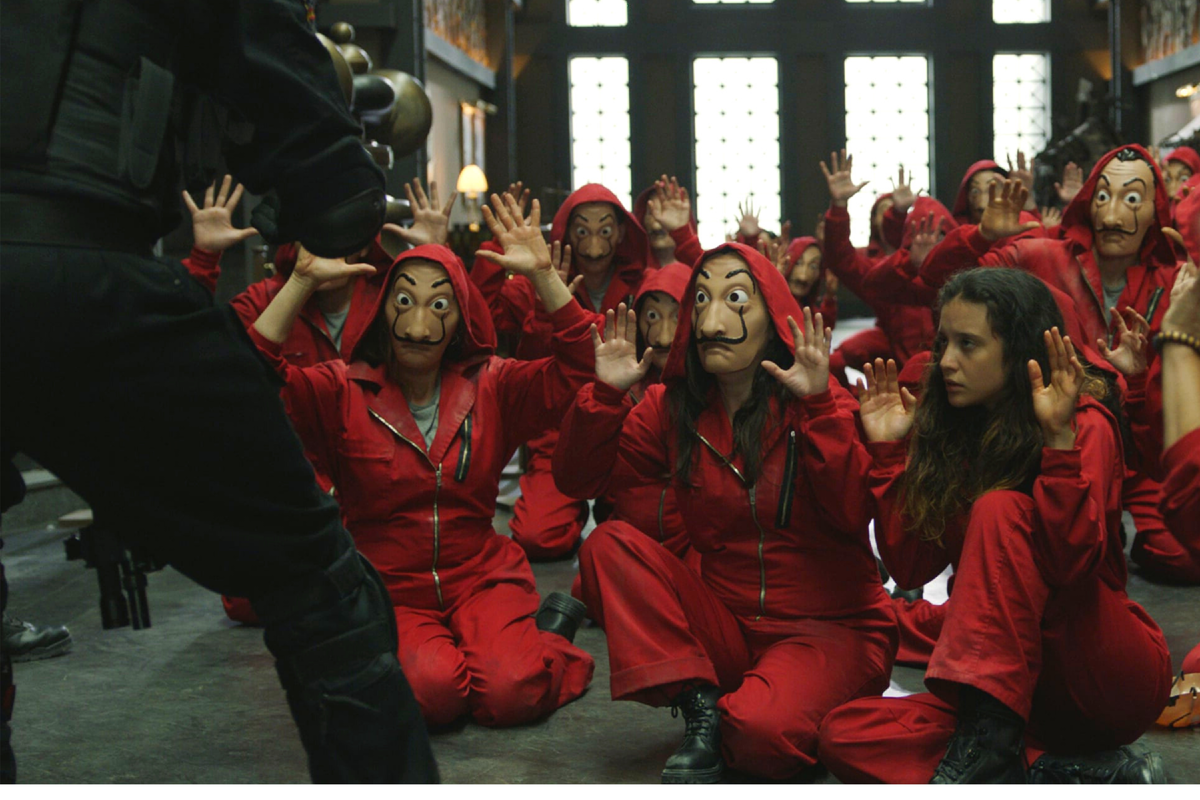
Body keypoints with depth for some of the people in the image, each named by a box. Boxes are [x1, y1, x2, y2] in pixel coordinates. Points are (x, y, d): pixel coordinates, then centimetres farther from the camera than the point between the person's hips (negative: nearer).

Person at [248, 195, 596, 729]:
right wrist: (303, 280, -25)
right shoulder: (343, 392, -4)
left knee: (509, 694, -24)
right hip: (389, 591, -1)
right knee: (429, 690, -30)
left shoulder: (491, 388, 3)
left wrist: (542, 274, -17)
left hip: (481, 578, 1)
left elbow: (574, 365, -7)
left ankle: (550, 633, 9)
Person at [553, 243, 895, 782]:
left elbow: (856, 515, -22)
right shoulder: (672, 407, 2)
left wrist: (819, 407, -29)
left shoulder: (819, 404, -8)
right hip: (726, 625, 4)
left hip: (831, 627, -4)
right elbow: (579, 480, 0)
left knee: (761, 731, -34)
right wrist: (605, 394, -14)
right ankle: (700, 709, -14)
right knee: (608, 545, -15)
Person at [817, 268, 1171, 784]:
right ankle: (1059, 775, -18)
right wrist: (887, 452, -1)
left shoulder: (1086, 423, -10)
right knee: (845, 735, -16)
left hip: (1116, 677, -6)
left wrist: (1060, 437, -33)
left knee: (1001, 511, -28)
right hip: (1029, 687, 6)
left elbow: (1072, 561, -26)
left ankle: (988, 745, -30)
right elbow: (912, 567, 3)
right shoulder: (956, 433, 8)